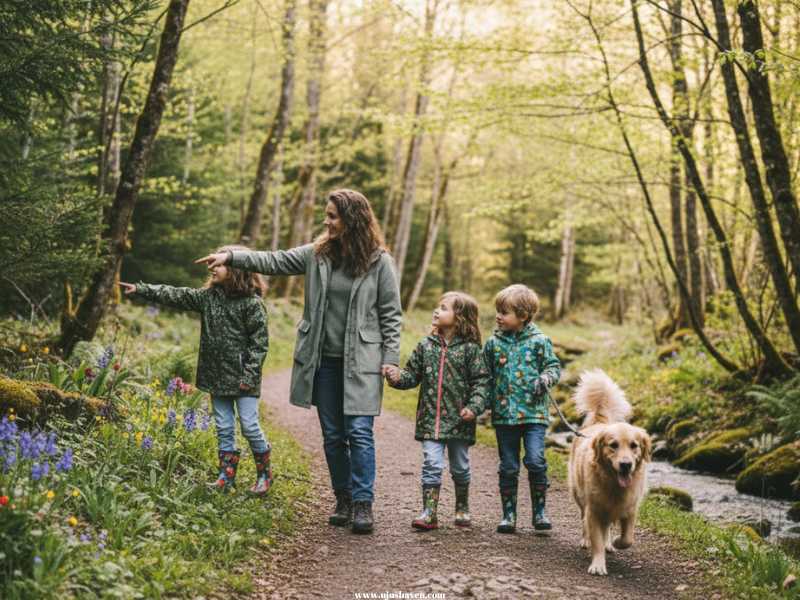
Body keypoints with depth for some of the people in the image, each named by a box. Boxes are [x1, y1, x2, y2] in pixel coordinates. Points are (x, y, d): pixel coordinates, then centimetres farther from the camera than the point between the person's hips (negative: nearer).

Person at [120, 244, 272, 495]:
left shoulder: (252, 303, -12)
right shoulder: (208, 295, 6)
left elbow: (260, 341, -12)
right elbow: (176, 295, 5)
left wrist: (249, 375, -16)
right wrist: (140, 289, 0)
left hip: (242, 378, -6)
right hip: (217, 376, 6)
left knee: (250, 427, -1)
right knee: (224, 428, 11)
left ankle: (264, 473, 16)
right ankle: (227, 475, 20)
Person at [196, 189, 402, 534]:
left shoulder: (379, 261, -4)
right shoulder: (318, 253, 6)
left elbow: (391, 314, -2)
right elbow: (274, 261, 7)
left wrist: (390, 357, -7)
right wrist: (231, 256, -2)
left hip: (360, 363, -4)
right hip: (324, 360, 4)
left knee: (359, 432, -9)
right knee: (332, 435, 9)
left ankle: (363, 503, -4)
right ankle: (343, 499, 21)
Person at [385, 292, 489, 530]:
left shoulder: (470, 349, -5)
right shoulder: (426, 346, 5)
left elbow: (481, 381, -7)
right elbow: (413, 374, 9)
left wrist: (474, 407, -17)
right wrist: (398, 377, -11)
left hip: (459, 420, -2)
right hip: (430, 419, 2)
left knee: (460, 468, 13)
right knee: (432, 465, -5)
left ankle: (462, 508, 32)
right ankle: (429, 513, -1)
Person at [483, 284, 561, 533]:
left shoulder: (539, 341, -1)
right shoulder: (493, 343, 6)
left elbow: (554, 366, 5)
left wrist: (546, 378, -16)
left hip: (533, 412, -3)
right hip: (503, 414, 3)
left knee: (536, 460, -13)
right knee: (508, 467, 8)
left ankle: (539, 511, 2)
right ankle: (509, 514, 18)